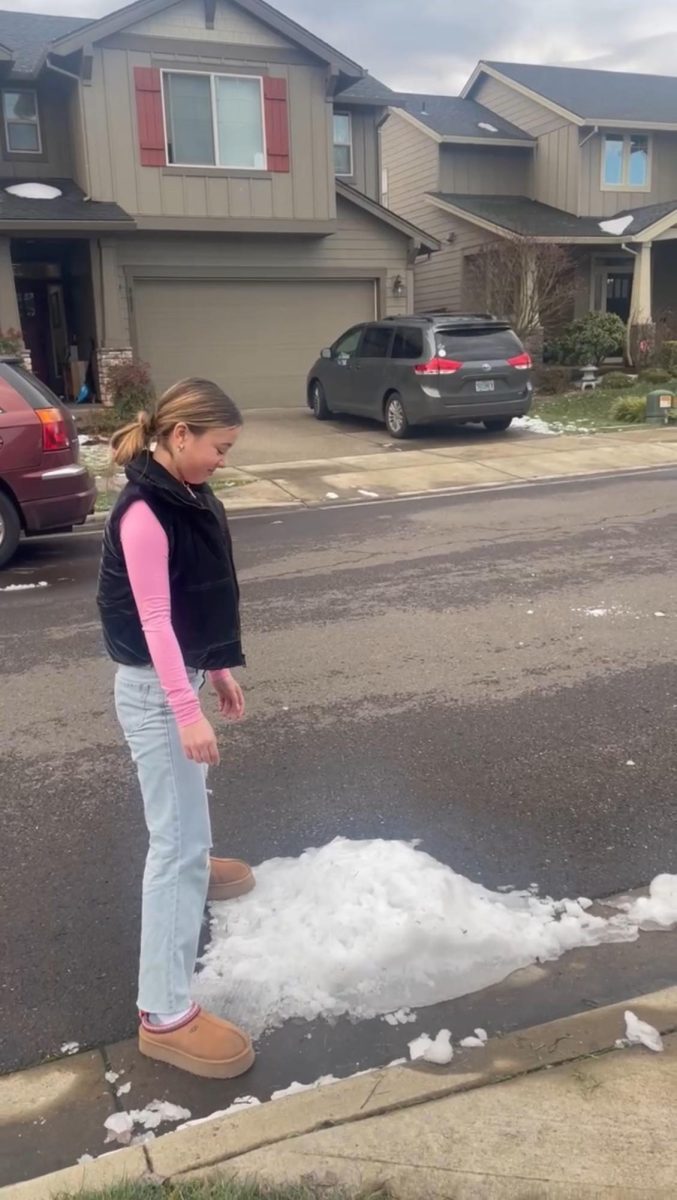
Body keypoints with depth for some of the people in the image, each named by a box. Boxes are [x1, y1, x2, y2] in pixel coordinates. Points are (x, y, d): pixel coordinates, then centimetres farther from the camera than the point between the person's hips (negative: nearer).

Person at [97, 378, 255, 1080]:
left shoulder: (186, 496, 5)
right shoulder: (143, 513, -23)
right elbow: (154, 620, -25)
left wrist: (219, 670, 16)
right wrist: (187, 713, -26)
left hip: (182, 674, 9)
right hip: (153, 688, -9)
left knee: (184, 817, 33)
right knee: (180, 839, -7)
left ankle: (189, 865, 62)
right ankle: (165, 1015, 2)